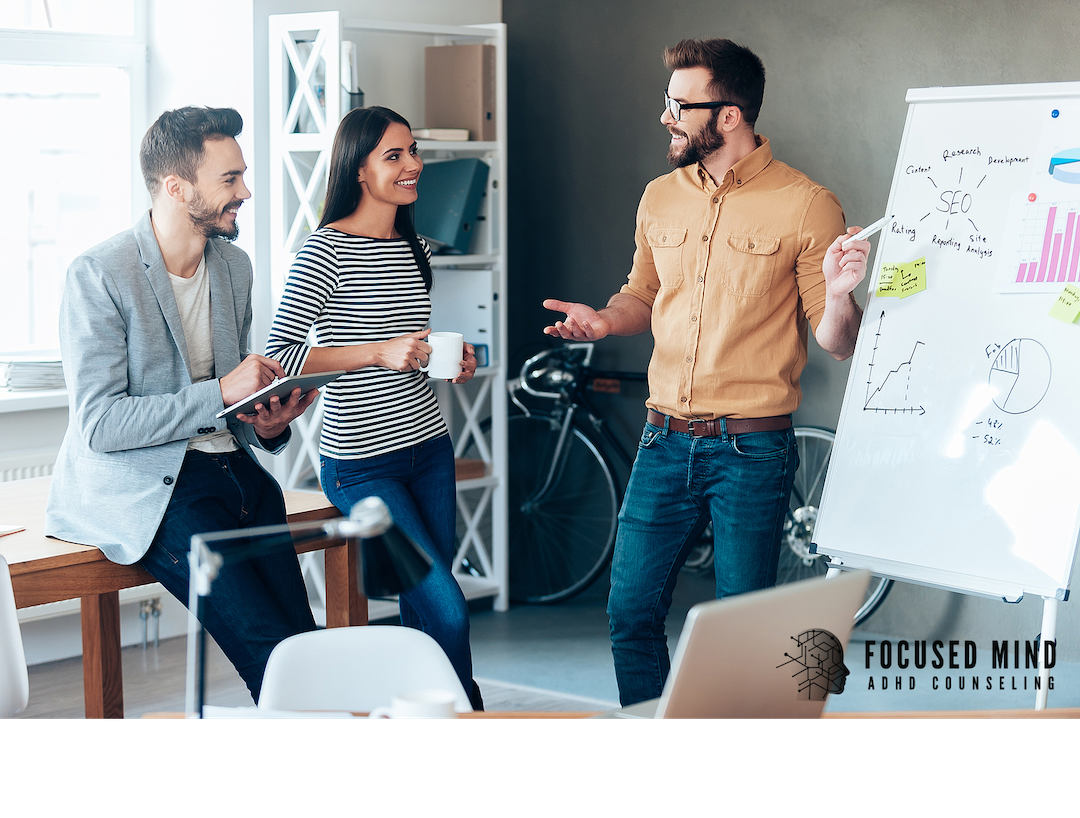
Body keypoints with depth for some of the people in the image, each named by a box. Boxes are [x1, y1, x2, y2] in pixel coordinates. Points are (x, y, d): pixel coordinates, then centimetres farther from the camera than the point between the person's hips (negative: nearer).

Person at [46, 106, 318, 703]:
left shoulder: (234, 266, 13)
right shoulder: (97, 276, -10)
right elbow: (96, 424, -16)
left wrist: (267, 424, 1)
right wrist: (220, 394, -20)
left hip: (232, 469, 7)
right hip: (146, 489, -7)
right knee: (274, 653, -20)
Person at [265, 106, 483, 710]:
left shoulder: (416, 249, 11)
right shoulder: (327, 250, -12)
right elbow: (279, 357, -18)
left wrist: (452, 360, 4)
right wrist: (379, 352, -23)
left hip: (429, 448, 7)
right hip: (363, 464, -7)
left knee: (425, 607, 10)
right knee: (447, 609, -12)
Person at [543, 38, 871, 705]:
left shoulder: (807, 206, -8)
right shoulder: (661, 198, 8)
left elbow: (838, 344, -6)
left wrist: (839, 295, -27)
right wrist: (603, 320, 2)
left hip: (753, 451, -5)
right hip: (666, 443, 5)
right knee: (631, 613, 9)